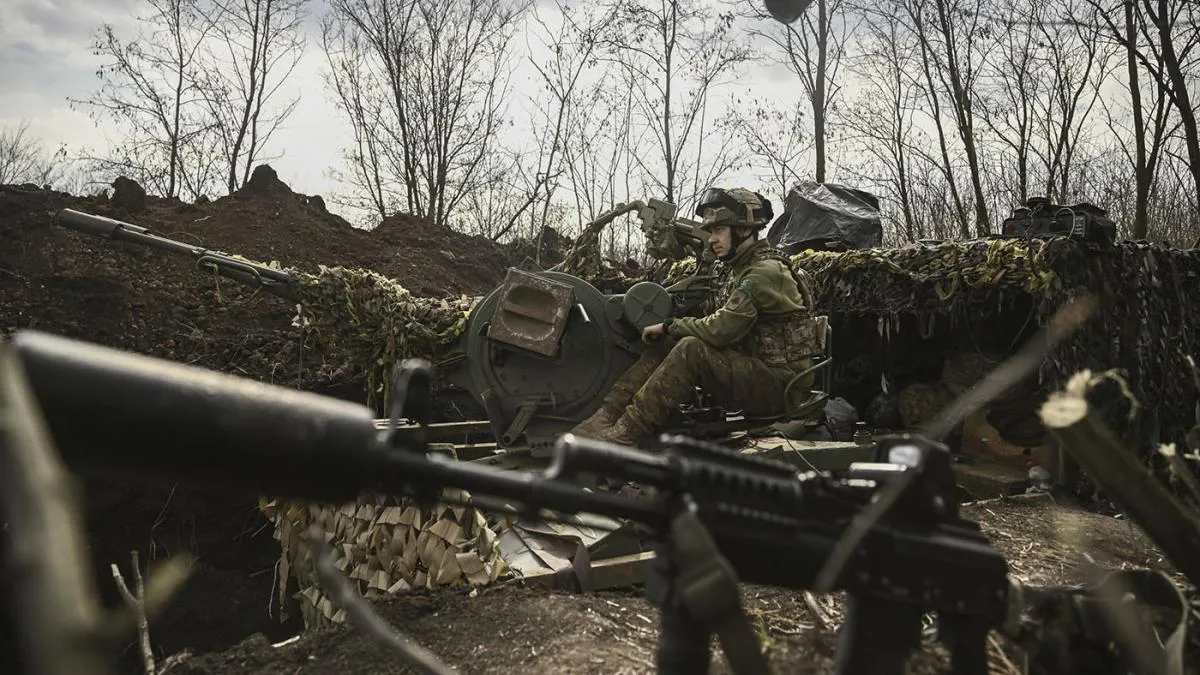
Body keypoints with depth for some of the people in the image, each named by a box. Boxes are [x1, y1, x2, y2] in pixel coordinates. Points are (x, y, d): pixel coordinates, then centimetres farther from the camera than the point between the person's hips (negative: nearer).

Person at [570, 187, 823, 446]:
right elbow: (713, 321, 12)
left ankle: (625, 434, -27)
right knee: (666, 344, -4)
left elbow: (720, 330, -25)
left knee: (691, 349, -28)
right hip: (750, 369, 9)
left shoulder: (766, 272, -18)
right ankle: (606, 416, -10)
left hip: (780, 385, -9)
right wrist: (667, 331, -4)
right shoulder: (734, 269, 13)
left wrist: (668, 326, -11)